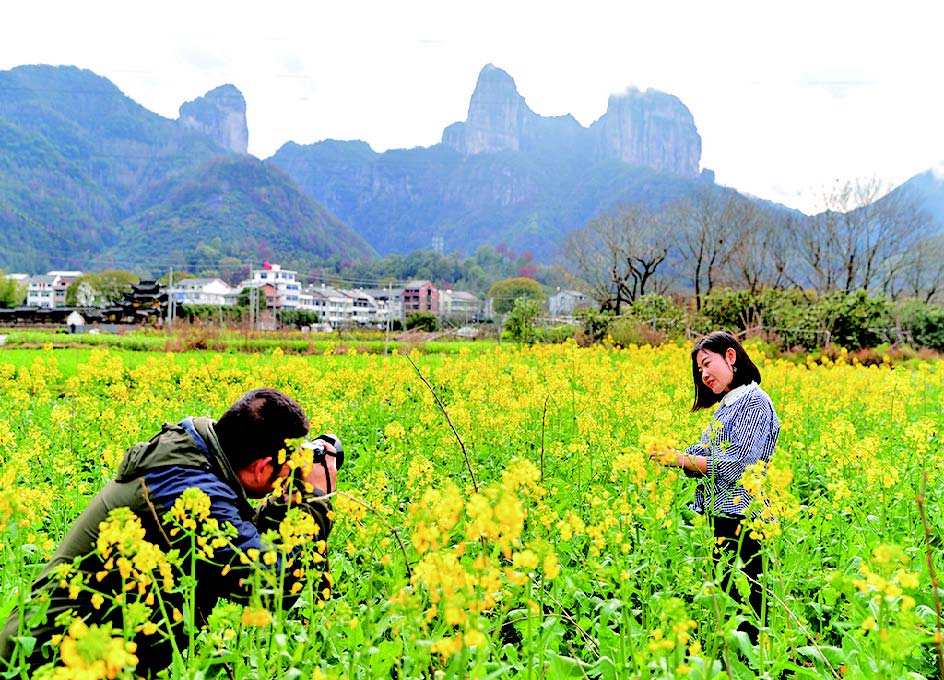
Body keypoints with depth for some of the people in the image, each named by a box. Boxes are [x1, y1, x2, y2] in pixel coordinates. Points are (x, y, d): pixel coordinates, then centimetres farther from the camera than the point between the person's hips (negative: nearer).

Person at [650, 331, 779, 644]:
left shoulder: (753, 400, -9)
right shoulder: (726, 406, 20)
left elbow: (736, 466, -18)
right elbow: (703, 460, 14)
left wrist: (680, 459, -14)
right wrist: (670, 456, -3)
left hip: (741, 523, -9)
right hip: (721, 519, 9)